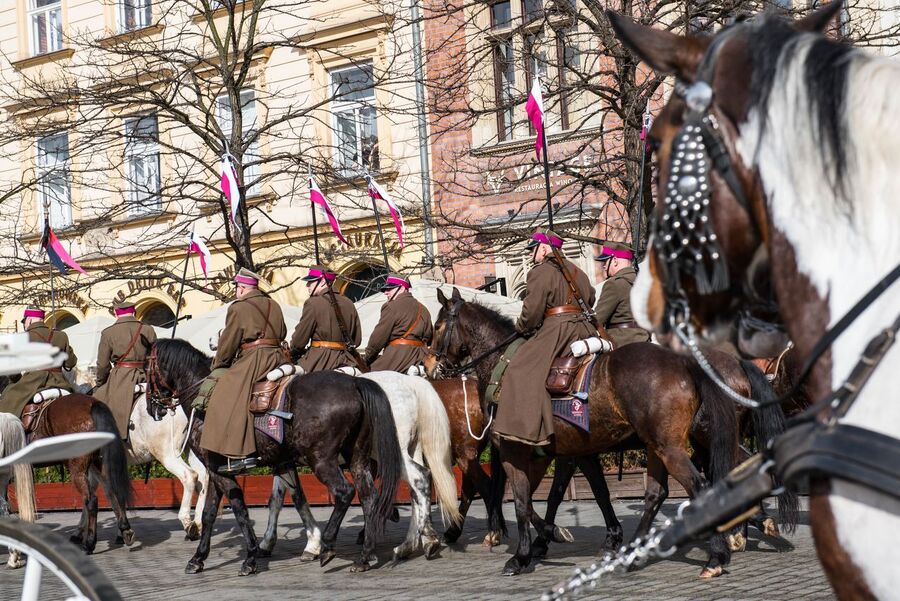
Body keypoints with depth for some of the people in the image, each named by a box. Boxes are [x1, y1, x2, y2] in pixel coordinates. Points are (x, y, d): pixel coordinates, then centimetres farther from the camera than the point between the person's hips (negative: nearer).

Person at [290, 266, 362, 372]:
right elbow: (357, 339, 14)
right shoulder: (348, 303, 11)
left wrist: (293, 351, 17)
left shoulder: (313, 303, -7)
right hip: (344, 361, 6)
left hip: (319, 362, -6)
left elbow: (299, 339, -3)